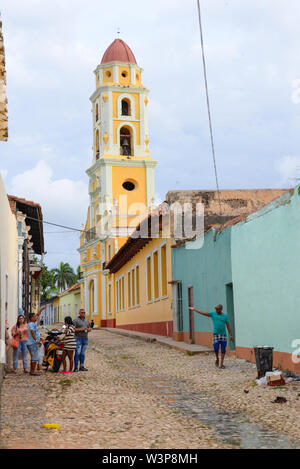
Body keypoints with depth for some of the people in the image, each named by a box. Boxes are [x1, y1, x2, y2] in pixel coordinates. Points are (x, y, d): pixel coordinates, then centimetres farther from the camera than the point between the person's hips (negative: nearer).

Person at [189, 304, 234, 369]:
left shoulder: (225, 316, 1)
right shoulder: (213, 314, 3)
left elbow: (228, 326, 1)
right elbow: (203, 313, 2)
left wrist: (231, 335, -3)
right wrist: (194, 309, -1)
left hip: (223, 334, 0)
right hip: (216, 334, 0)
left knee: (223, 349, -1)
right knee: (216, 348, -11)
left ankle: (221, 364, 5)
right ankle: (217, 359, 16)